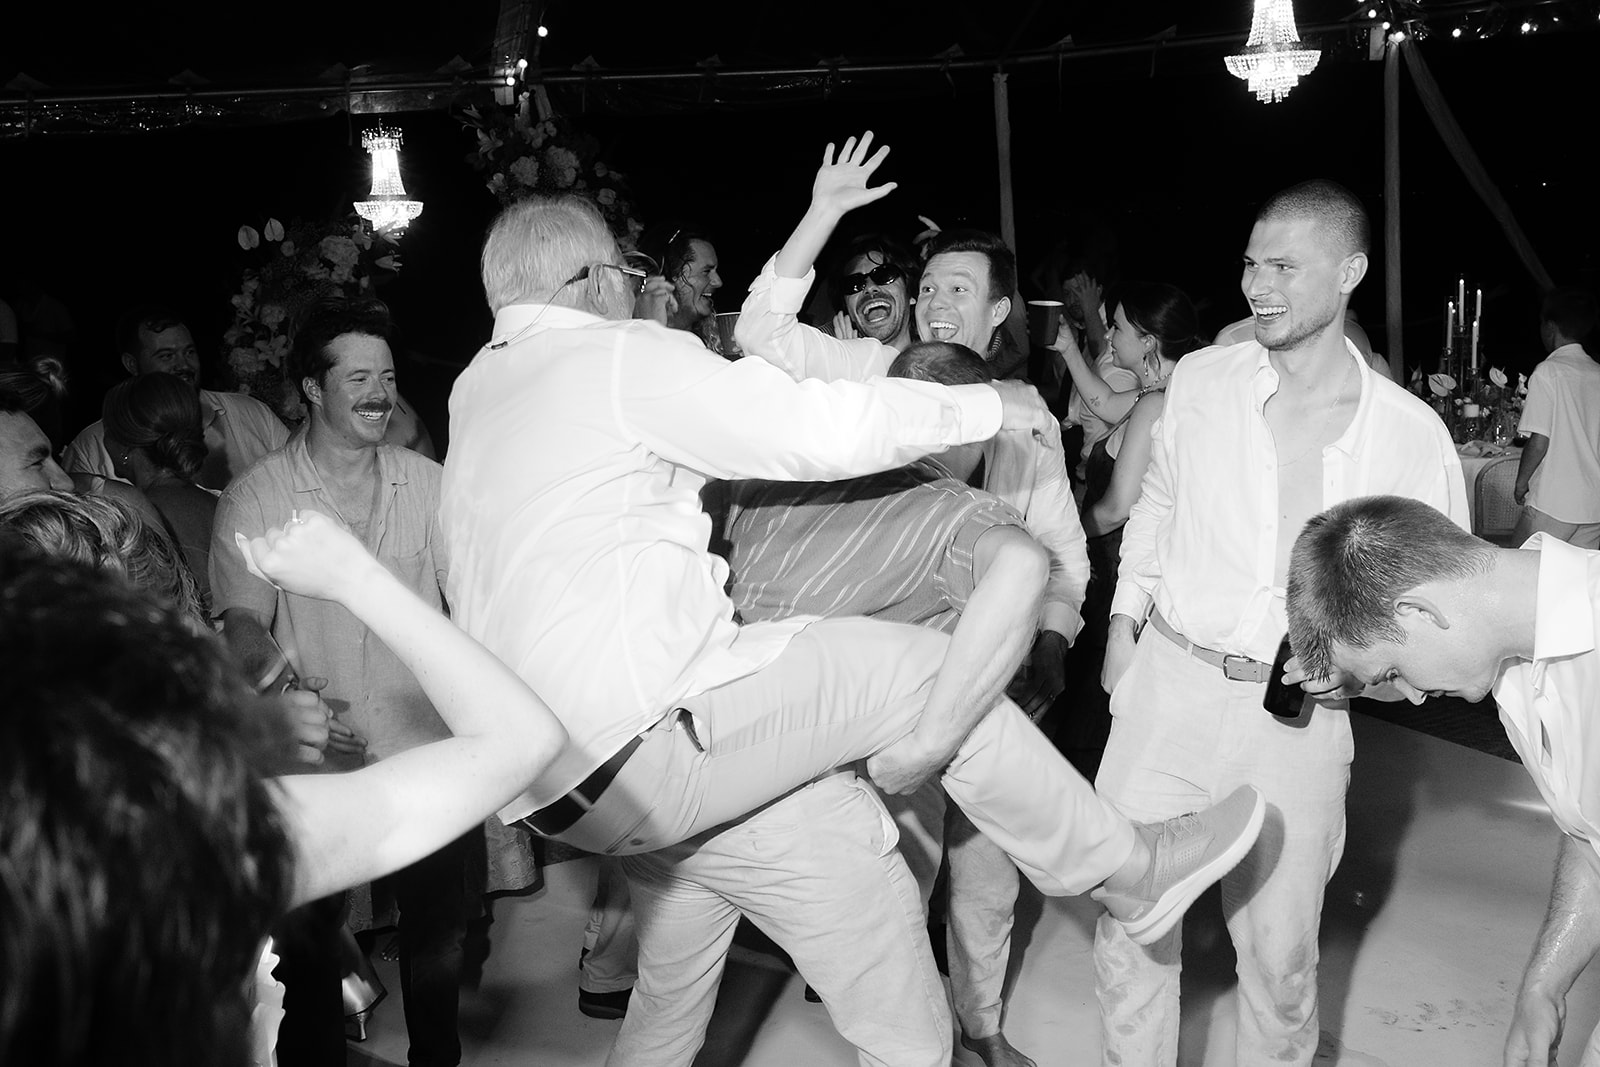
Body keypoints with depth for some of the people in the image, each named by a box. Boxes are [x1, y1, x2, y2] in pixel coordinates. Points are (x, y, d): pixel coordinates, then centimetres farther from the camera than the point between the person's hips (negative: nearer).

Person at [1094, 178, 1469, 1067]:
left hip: (1300, 714, -1)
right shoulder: (1199, 380, 0)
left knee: (1279, 951, 10)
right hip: (1169, 684, 1)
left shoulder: (1410, 433, -5)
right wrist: (1122, 623, 11)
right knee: (1127, 918, 5)